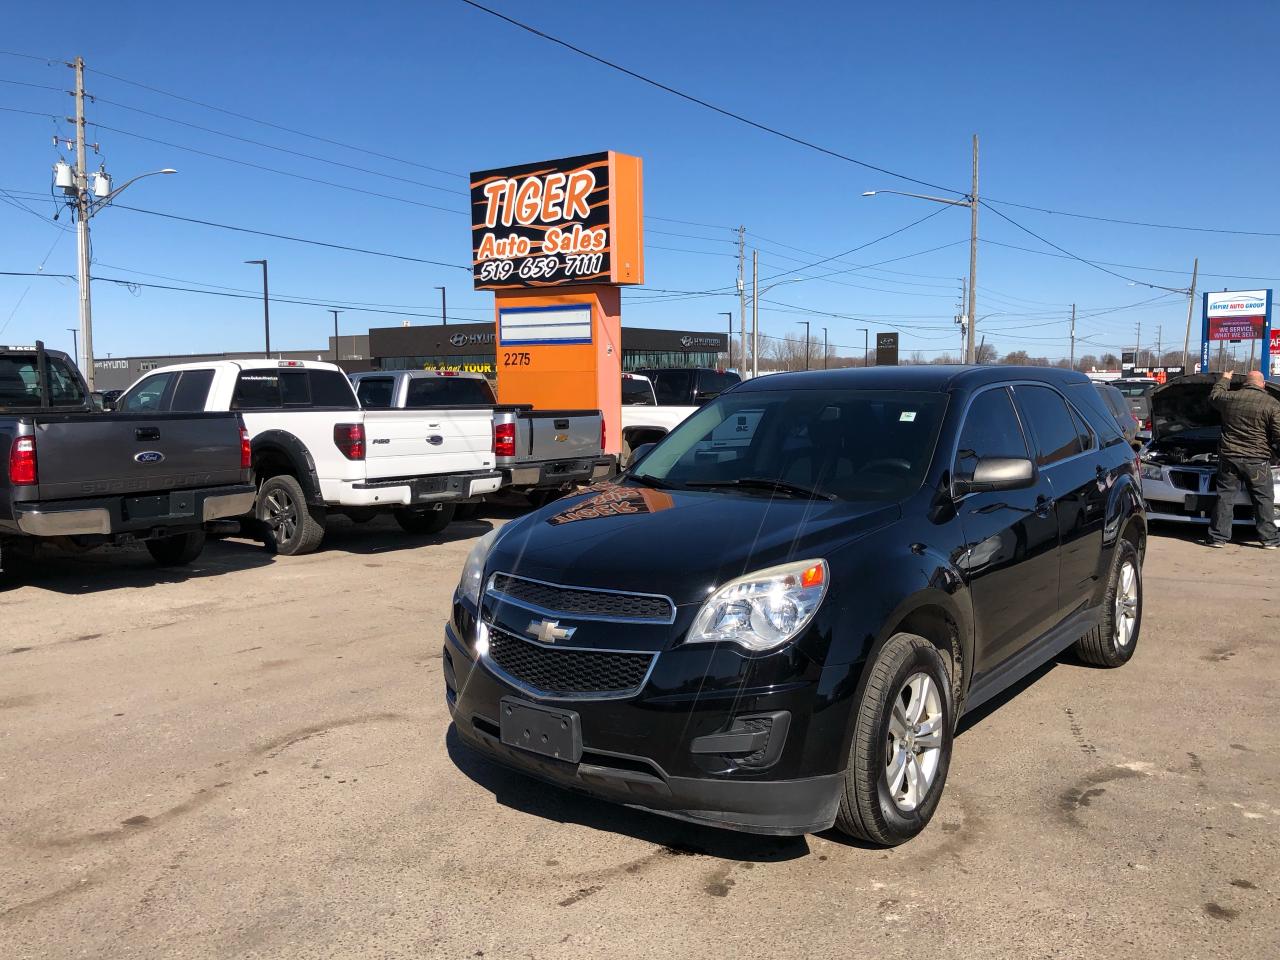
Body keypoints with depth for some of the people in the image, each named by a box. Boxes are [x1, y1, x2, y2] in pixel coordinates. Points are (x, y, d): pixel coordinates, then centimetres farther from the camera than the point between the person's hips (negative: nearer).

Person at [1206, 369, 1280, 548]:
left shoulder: (1230, 398, 1)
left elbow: (1214, 396, 26)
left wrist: (1225, 380, 39)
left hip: (1229, 458, 2)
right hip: (1257, 461, -2)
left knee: (1224, 497, 6)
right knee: (1264, 500, 8)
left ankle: (1218, 537, 7)